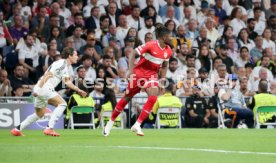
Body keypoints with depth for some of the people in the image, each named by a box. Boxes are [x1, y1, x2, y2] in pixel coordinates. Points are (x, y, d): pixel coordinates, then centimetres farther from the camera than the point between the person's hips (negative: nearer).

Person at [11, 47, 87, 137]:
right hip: (43, 88, -10)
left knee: (39, 114, 20)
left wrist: (79, 90, 18)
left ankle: (17, 129, 24)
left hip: (46, 89, 10)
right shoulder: (61, 63, -12)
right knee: (62, 103, -15)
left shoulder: (65, 66, 18)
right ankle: (49, 128, -21)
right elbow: (47, 75, -19)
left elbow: (67, 82, 23)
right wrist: (38, 88, -26)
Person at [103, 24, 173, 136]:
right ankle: (111, 122, 24)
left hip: (152, 75, 4)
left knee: (153, 98, -19)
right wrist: (131, 70, -25)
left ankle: (137, 125, -13)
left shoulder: (168, 51, -1)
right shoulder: (151, 45, -20)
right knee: (127, 97, 6)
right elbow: (133, 54, -18)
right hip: (139, 73, -4)